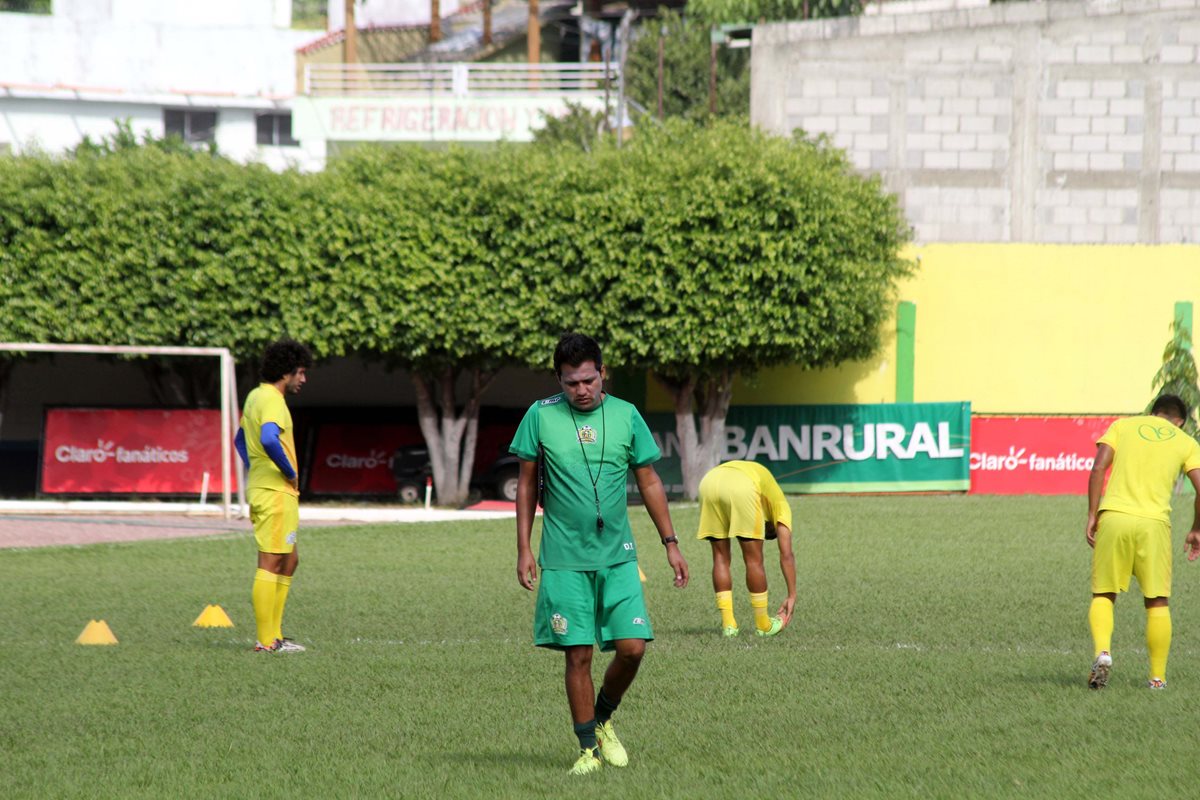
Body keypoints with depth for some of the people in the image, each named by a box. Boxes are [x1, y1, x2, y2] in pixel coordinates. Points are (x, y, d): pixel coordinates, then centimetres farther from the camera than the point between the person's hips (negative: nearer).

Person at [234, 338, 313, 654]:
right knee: (271, 564, -8)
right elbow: (269, 440, -33)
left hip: (262, 489, 10)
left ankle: (273, 634, 17)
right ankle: (266, 641, -7)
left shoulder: (255, 396, 16)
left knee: (289, 561, 16)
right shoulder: (272, 400, -15)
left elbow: (241, 441, 30)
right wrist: (290, 472, -19)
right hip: (276, 494, -10)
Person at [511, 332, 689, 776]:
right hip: (564, 559, -2)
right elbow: (527, 484, 6)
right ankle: (588, 749, 9)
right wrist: (524, 549, 2)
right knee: (578, 654, -2)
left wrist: (670, 543, 9)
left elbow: (649, 482, 11)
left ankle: (603, 719, 21)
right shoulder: (541, 416, -1)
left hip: (618, 556, 2)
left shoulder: (626, 416, 3)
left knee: (632, 647, -6)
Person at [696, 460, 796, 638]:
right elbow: (786, 555, 20)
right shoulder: (779, 504, 30)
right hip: (742, 488, -5)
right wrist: (792, 596, 22)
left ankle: (728, 624, 14)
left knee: (720, 558, 16)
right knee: (754, 561, 10)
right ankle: (763, 625, 17)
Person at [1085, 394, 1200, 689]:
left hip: (1113, 517, 0)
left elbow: (1098, 469, 2)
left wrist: (1092, 516, 4)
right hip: (1154, 522, 0)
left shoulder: (1122, 426, 15)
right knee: (1157, 602, 10)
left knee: (1103, 595, 10)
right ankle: (1157, 676, 10)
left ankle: (1102, 651, -15)